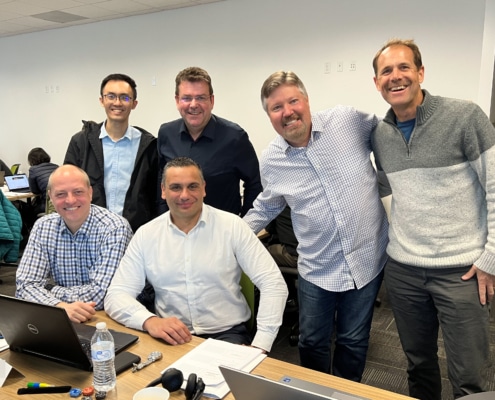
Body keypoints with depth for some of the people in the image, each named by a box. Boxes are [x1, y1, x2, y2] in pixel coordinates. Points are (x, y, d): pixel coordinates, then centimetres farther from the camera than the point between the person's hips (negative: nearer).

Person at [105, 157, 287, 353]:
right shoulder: (146, 235, 2)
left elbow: (273, 283, -8)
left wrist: (259, 346, -18)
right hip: (172, 338, 2)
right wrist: (149, 321, -23)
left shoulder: (232, 226, -4)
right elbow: (116, 295, -1)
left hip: (227, 333, -1)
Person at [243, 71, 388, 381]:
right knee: (312, 343, 15)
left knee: (354, 342, 16)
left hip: (367, 260, -1)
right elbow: (266, 207, 12)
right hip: (317, 269, 1)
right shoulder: (271, 160, -3)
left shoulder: (348, 120, -11)